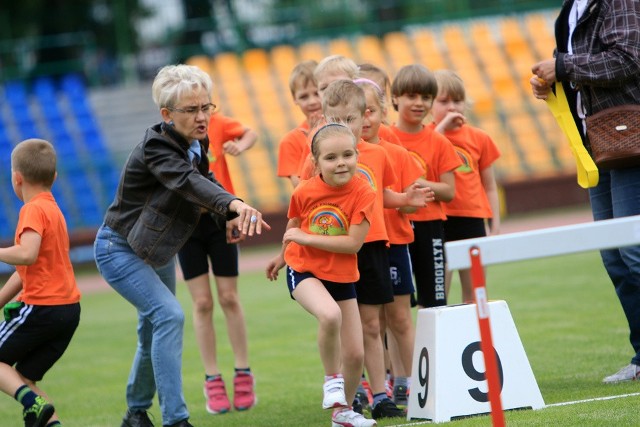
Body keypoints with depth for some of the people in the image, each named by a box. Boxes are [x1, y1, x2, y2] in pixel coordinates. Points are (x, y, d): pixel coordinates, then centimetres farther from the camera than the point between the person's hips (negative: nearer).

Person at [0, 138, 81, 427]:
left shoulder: (34, 210, -10)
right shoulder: (53, 209, 19)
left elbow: (27, 255, -28)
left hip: (42, 307, -9)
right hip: (69, 309, 9)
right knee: (24, 378, 15)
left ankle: (34, 404, -17)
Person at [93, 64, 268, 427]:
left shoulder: (195, 147, -3)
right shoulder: (155, 149, -31)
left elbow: (206, 181, -4)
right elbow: (189, 183, -47)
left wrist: (237, 215, -24)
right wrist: (234, 203, -64)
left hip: (159, 252, 9)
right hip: (120, 250, -9)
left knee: (155, 330, 19)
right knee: (169, 315, -24)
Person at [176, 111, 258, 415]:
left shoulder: (216, 124, -4)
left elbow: (250, 133, 12)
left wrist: (240, 146, -9)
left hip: (220, 218, 1)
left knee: (228, 298, 4)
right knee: (202, 303, 2)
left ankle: (243, 375, 15)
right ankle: (212, 381, 10)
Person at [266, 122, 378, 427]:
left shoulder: (363, 194, -17)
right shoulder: (304, 192, -12)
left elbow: (353, 243, -23)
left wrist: (306, 238, -23)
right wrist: (282, 256, 25)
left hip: (342, 278, 2)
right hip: (304, 271, -2)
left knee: (355, 354, 4)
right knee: (330, 315, -34)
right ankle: (332, 379, -10)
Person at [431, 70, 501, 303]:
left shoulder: (478, 138, 9)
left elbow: (489, 187, 12)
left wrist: (495, 227, 7)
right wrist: (441, 127, -15)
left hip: (473, 220, 3)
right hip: (439, 221, -3)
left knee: (475, 295, 8)